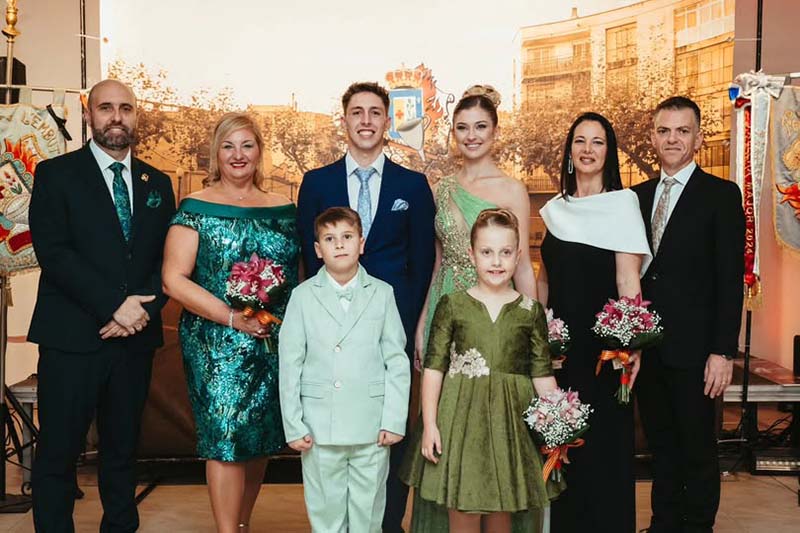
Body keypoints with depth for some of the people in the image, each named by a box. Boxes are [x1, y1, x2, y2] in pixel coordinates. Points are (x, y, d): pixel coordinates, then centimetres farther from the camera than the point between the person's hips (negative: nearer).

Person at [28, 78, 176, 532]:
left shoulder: (157, 183, 13)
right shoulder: (56, 174, 0)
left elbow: (169, 258, 8)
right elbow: (53, 252, -10)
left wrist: (143, 308, -9)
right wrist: (115, 305, -17)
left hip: (136, 336, 4)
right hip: (73, 338, -4)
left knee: (124, 450, 14)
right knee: (58, 453, 4)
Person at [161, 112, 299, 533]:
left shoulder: (283, 210, 9)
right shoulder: (195, 209, -2)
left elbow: (301, 274, 13)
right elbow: (174, 280, -9)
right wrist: (233, 318, -16)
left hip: (275, 344, 4)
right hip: (217, 344, -4)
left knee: (262, 439, 11)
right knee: (226, 436, -5)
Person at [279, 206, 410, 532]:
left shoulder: (382, 294, 2)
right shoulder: (303, 296, 2)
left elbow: (397, 361, 1)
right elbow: (290, 365, 1)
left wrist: (394, 420, -4)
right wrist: (293, 425, -2)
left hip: (371, 427, 0)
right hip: (319, 427, 0)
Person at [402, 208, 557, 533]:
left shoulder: (531, 311, 2)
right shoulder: (452, 305, -2)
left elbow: (542, 374, 4)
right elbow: (434, 367, -2)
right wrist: (429, 424, -6)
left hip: (510, 421, 1)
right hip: (460, 420, -1)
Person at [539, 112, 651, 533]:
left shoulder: (621, 203, -4)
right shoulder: (556, 208, 11)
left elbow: (627, 278, -12)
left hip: (601, 341, -5)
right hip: (559, 340, 5)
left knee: (603, 441, 2)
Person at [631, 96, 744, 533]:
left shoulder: (721, 195, -4)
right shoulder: (638, 196, 11)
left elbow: (730, 279, -8)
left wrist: (723, 351, -13)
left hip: (693, 347, -4)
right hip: (645, 345, 5)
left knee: (698, 447, 8)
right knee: (661, 444, 15)